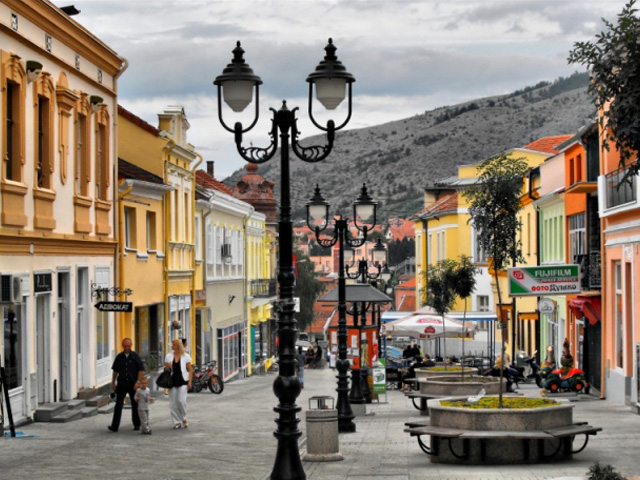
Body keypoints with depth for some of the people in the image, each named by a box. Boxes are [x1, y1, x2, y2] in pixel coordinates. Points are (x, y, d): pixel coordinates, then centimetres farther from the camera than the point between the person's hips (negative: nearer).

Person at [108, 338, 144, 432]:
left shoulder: (135, 356, -1)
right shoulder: (119, 357, 6)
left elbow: (141, 370, -2)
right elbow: (115, 371, 14)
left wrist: (138, 382, -11)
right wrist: (113, 383, 12)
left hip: (133, 385, -1)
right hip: (121, 385, 1)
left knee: (135, 405, 8)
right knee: (118, 404, -6)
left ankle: (137, 424, 21)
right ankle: (114, 426, -8)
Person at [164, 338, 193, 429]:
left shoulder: (185, 356, 1)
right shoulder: (168, 357, 10)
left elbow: (190, 370, 2)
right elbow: (166, 369, 15)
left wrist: (190, 381, -7)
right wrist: (167, 367, -9)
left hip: (183, 381, -3)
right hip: (172, 381, 3)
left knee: (181, 400, -15)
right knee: (173, 403, -1)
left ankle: (184, 419, 8)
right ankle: (177, 422, 8)